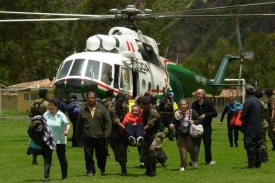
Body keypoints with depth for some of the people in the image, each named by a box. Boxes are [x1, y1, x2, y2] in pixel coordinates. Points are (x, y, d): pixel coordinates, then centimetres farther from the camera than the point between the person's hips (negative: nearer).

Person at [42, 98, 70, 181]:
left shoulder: (61, 115, -6)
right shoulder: (45, 115, 3)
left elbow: (67, 123, -17)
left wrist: (67, 130, -37)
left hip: (60, 140, -2)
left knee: (62, 159, 8)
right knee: (47, 159, -7)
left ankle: (64, 176, 22)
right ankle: (46, 176, -9)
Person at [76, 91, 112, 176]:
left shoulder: (102, 109, 3)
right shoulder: (83, 110, 6)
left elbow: (108, 122, 1)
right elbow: (79, 125, 10)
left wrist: (107, 133, -10)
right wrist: (78, 137, 10)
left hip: (100, 137, -1)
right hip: (87, 137, 1)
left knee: (101, 155, 7)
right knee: (88, 155, -4)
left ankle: (102, 169, 31)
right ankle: (90, 170, 6)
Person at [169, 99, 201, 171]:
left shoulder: (192, 112, 1)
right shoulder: (177, 113, 6)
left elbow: (199, 120, 4)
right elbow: (173, 122, 12)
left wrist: (193, 122, -15)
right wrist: (171, 125, -10)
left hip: (190, 133, -2)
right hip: (181, 134, 2)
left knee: (190, 148, -6)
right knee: (182, 150, -3)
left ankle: (194, 161, 25)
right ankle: (183, 166, 4)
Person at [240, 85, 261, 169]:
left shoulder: (248, 101, -16)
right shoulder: (258, 101, 10)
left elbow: (244, 114, -18)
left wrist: (241, 116, 2)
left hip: (250, 128, -8)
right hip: (258, 127, 8)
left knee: (250, 146, -5)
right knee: (257, 145, 12)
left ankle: (251, 163, -6)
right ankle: (258, 163, 16)